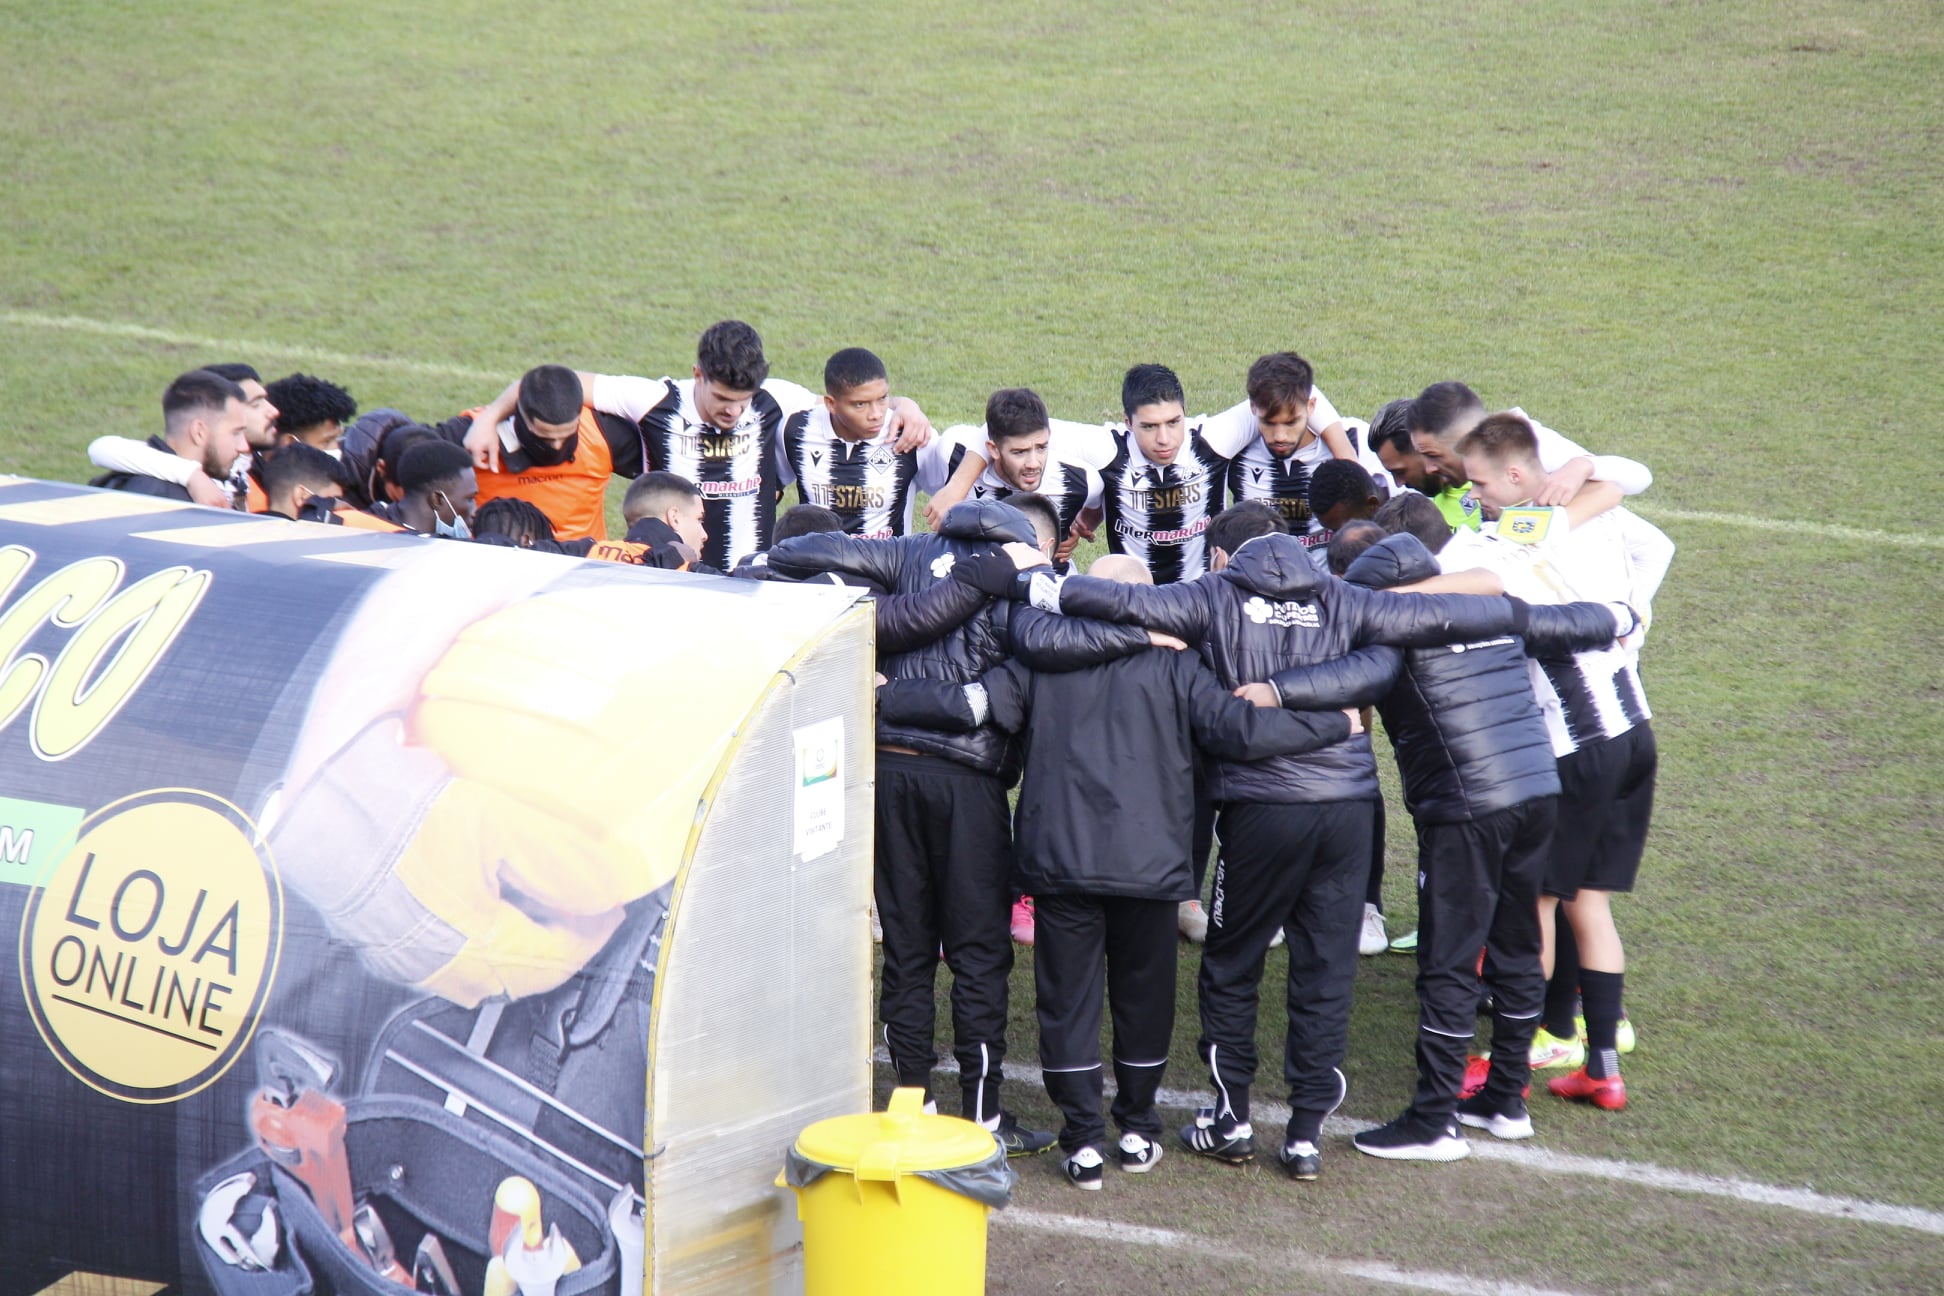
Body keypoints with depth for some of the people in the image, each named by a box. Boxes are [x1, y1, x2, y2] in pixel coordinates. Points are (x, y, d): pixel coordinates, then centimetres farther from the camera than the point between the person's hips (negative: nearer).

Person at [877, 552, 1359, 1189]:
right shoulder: (1171, 665, -1)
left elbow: (968, 705, -3)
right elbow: (1239, 731, -9)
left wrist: (881, 696, 10)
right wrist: (1336, 725, 2)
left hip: (1061, 861, 0)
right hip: (1148, 865, 0)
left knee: (1067, 998, 6)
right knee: (1144, 994, 16)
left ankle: (1084, 1140, 4)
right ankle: (1136, 1129, 25)